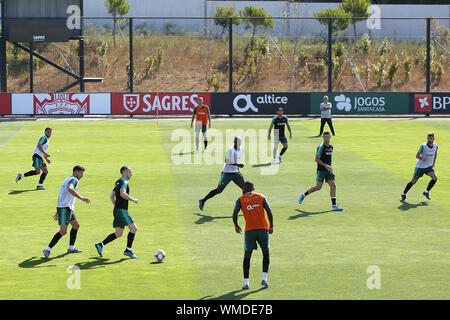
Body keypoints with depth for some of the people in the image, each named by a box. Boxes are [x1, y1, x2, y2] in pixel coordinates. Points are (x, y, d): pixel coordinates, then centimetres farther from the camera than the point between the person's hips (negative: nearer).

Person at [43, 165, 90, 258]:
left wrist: (58, 211, 35)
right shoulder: (74, 180, -8)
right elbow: (70, 189, -32)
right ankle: (48, 249, -20)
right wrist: (82, 198, -34)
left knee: (76, 225, 24)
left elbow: (60, 197, 30)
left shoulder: (67, 180, 23)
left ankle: (71, 248, 29)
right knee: (63, 231, -17)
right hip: (65, 208, -11)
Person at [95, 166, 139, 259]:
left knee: (118, 234, 11)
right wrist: (133, 200, -16)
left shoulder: (118, 182, 20)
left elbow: (112, 197, 24)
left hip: (117, 210, 10)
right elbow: (123, 194, -28)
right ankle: (128, 250, -6)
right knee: (134, 228, -7)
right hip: (121, 211, -10)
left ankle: (100, 245, 8)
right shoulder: (124, 182, -10)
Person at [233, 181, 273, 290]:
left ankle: (246, 283, 3)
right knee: (266, 253, 18)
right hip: (263, 229, 1)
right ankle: (264, 279, 5)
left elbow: (234, 214, -3)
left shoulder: (240, 200, 7)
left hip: (249, 230, -1)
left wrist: (236, 226, 14)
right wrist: (271, 226, 11)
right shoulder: (261, 197, 10)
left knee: (247, 257, 10)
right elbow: (269, 212, 3)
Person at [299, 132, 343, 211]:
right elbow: (317, 159, -16)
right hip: (321, 170, -7)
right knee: (318, 187, -5)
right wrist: (325, 166, -21)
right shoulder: (321, 147, -13)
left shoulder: (331, 147, 12)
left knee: (333, 186, -4)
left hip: (328, 170, 7)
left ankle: (334, 206, -5)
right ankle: (304, 195, 18)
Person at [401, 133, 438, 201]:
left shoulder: (435, 146, -3)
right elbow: (417, 155, -17)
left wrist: (434, 162, 22)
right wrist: (421, 158, -38)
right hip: (420, 166, -4)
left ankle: (426, 192, 0)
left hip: (429, 166, 4)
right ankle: (404, 194, 20)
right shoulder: (423, 146, -17)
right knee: (413, 181, 1)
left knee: (435, 177, -19)